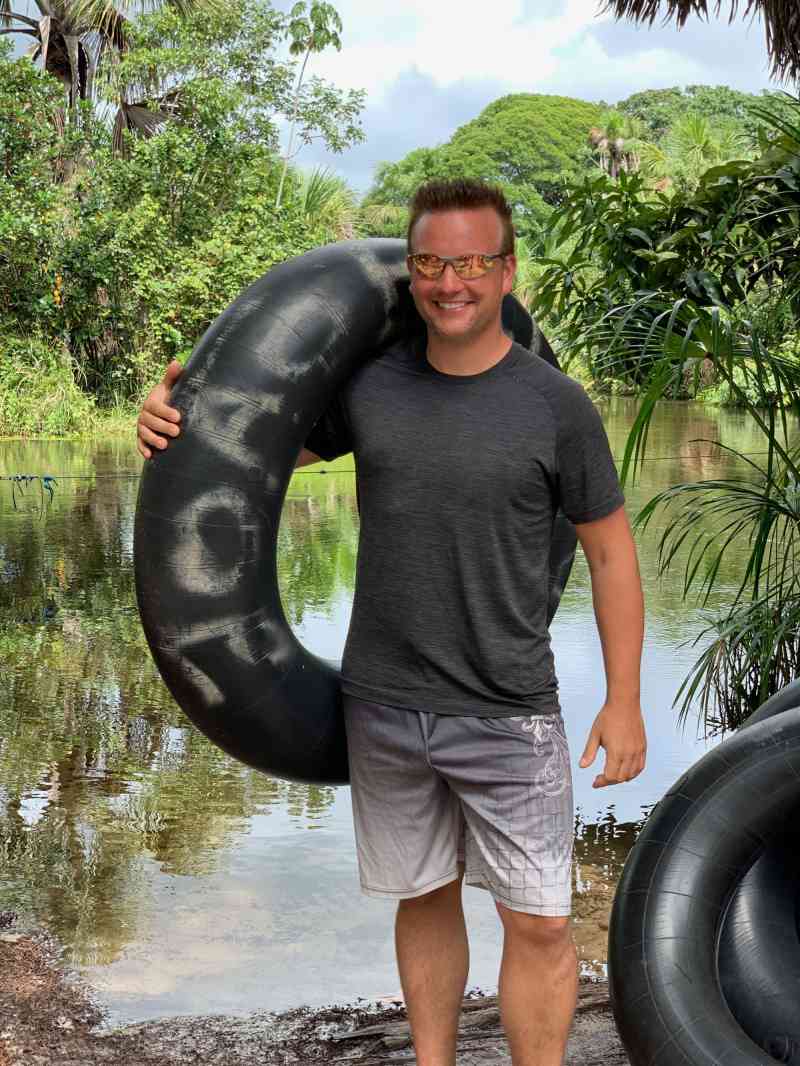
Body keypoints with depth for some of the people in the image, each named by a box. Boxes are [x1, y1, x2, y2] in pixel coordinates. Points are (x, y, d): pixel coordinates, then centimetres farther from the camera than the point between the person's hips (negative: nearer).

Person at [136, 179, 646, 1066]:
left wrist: (624, 702, -3)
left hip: (507, 716, -3)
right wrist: (169, 420, -10)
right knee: (425, 900, 16)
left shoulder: (556, 407, -8)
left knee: (538, 922, 1)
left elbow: (610, 553, -1)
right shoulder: (370, 384, -1)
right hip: (384, 705, 3)